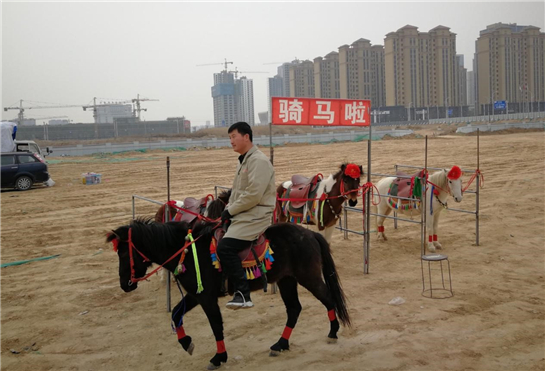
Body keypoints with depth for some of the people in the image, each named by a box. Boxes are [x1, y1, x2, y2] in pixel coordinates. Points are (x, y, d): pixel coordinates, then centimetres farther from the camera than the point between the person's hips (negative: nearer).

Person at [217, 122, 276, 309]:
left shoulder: (259, 161, -13)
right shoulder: (243, 161, 18)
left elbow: (253, 196, -22)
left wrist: (230, 211, -14)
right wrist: (228, 210, 4)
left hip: (255, 217, -10)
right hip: (241, 215, 10)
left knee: (225, 247, -24)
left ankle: (243, 294, -17)